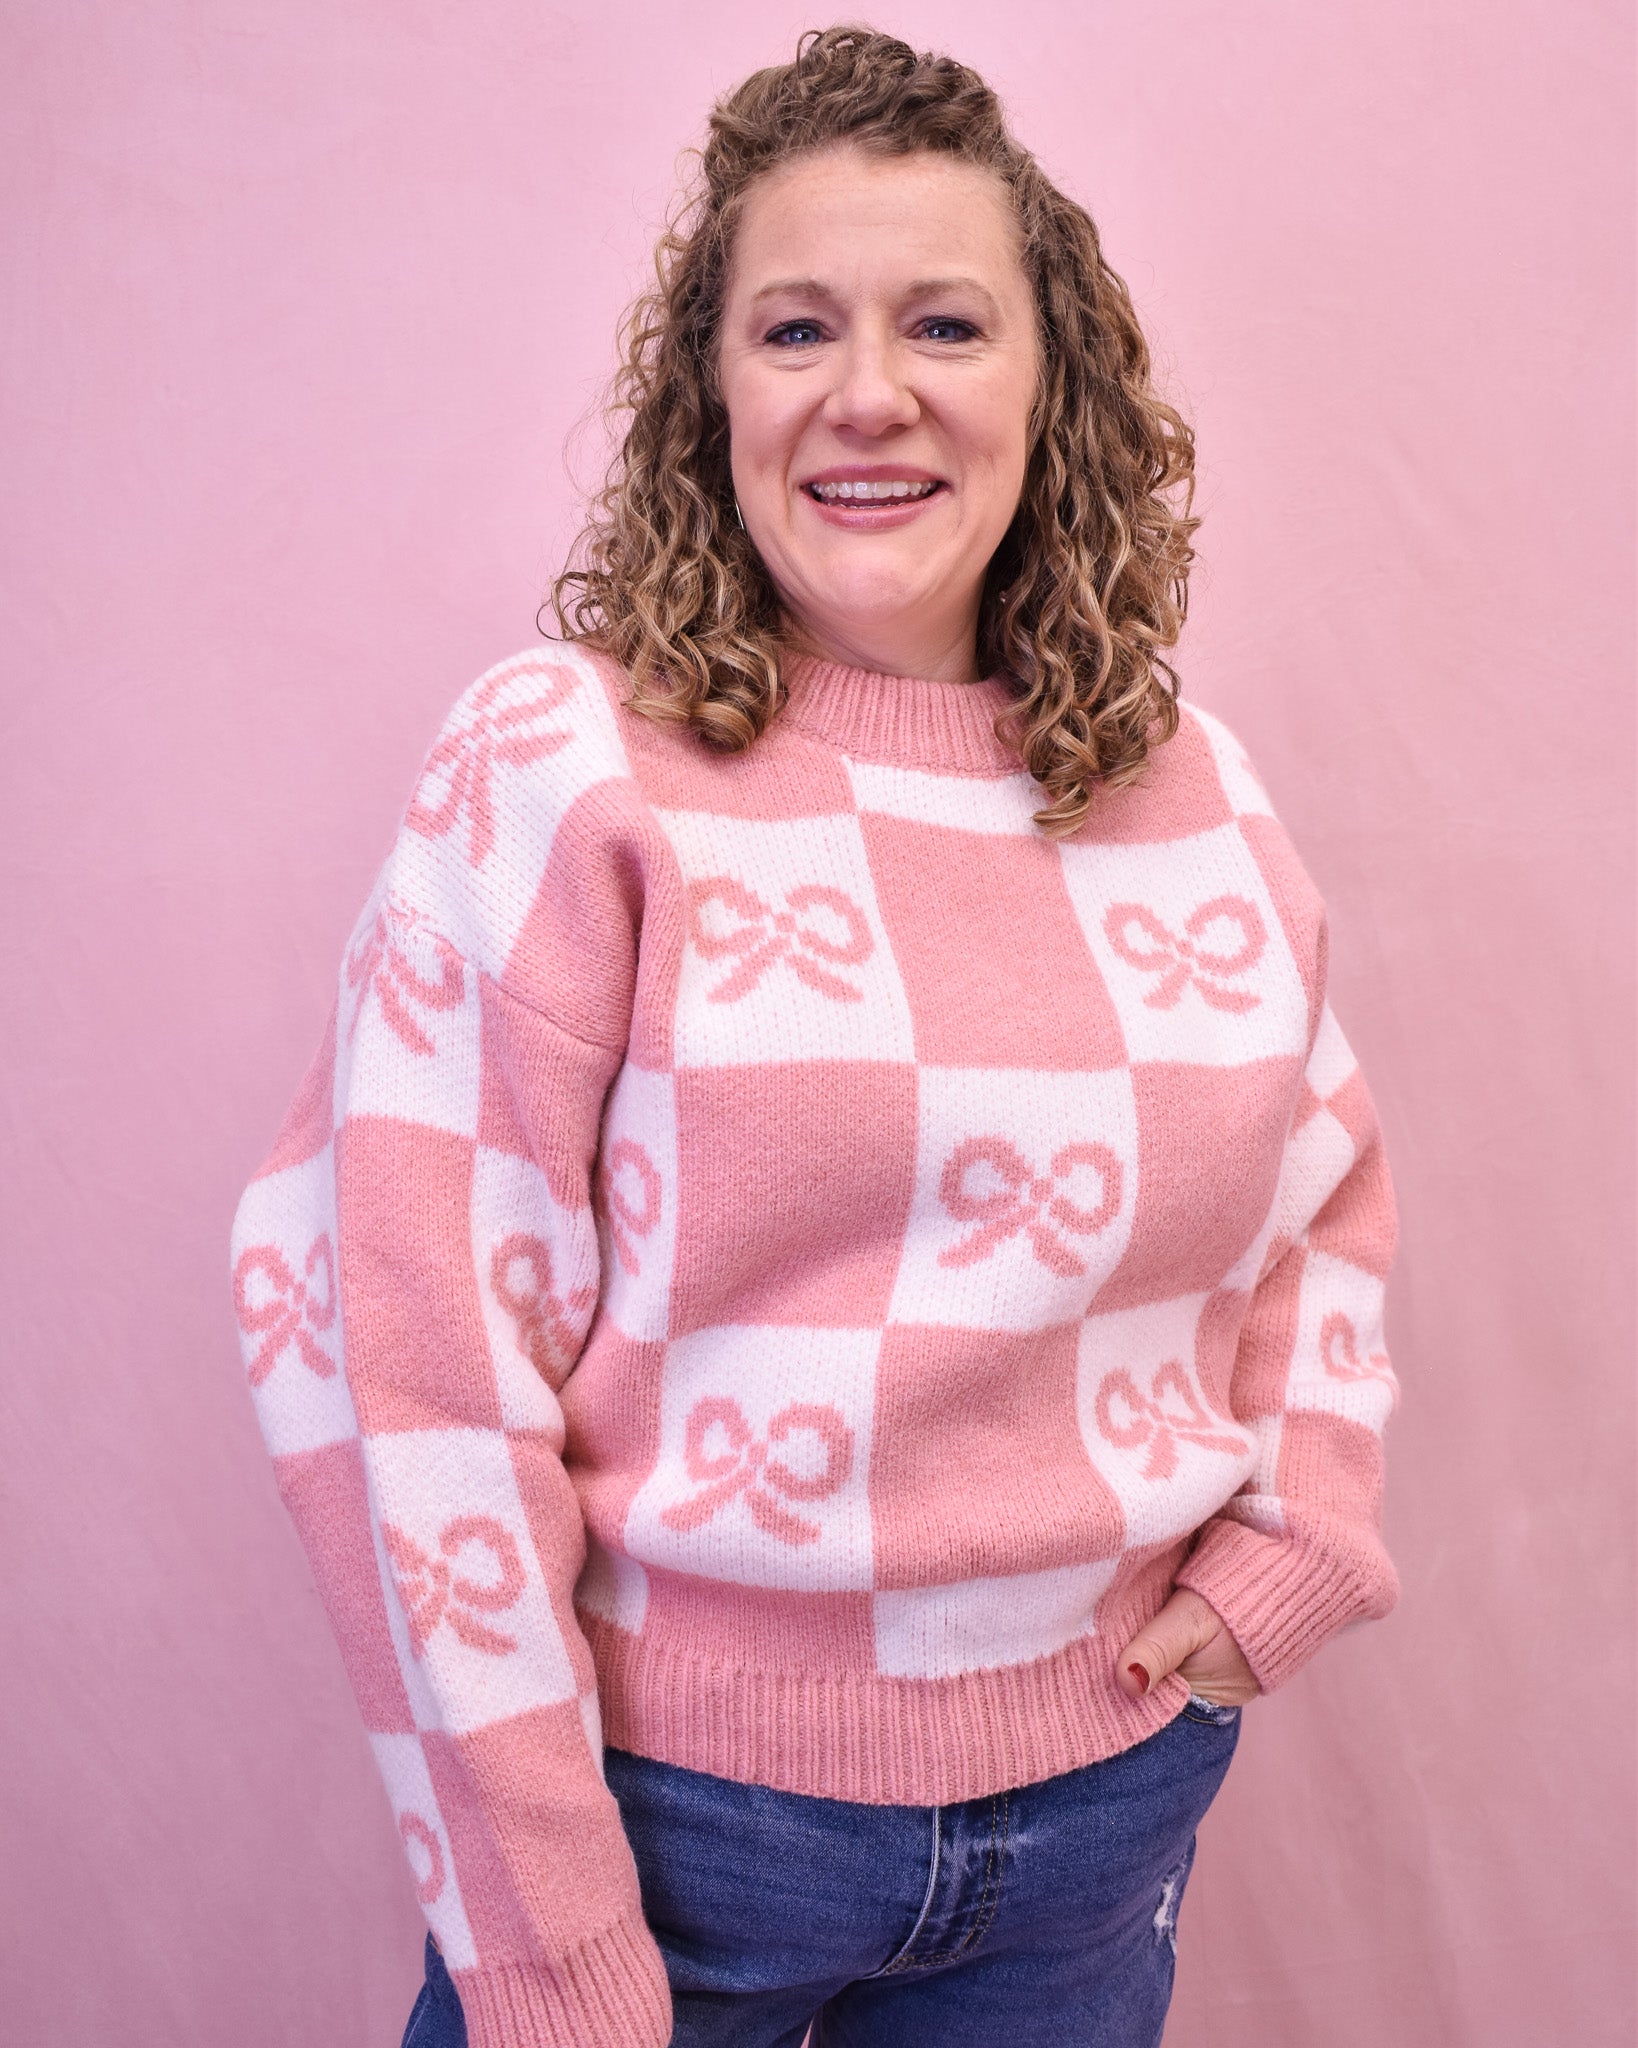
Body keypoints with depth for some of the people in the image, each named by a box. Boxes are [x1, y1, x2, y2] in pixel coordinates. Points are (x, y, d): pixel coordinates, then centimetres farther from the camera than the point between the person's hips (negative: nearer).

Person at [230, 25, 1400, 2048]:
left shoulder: (1194, 794, 1)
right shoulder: (562, 765, -13)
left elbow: (1326, 1189, 16)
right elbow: (407, 1354, -15)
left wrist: (1292, 1541, 2)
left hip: (1108, 1794, 4)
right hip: (674, 1796, -3)